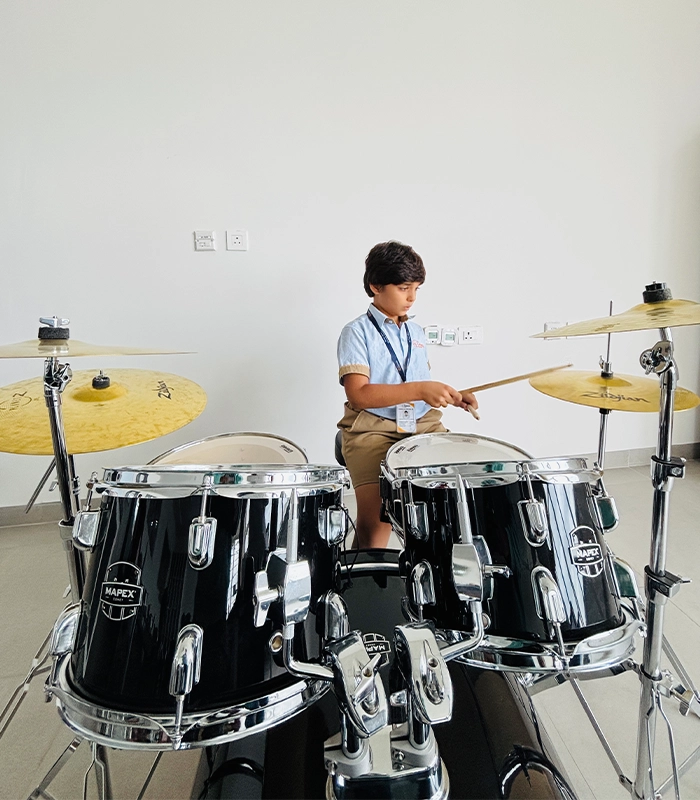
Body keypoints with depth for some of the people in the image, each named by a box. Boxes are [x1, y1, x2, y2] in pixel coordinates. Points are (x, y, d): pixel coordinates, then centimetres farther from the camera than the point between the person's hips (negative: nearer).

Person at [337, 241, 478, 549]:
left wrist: (449, 395, 4)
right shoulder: (357, 332, -3)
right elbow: (358, 394, -16)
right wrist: (419, 389, -23)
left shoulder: (416, 332, 17)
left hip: (423, 425, 6)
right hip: (372, 428, -5)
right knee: (377, 513, -24)